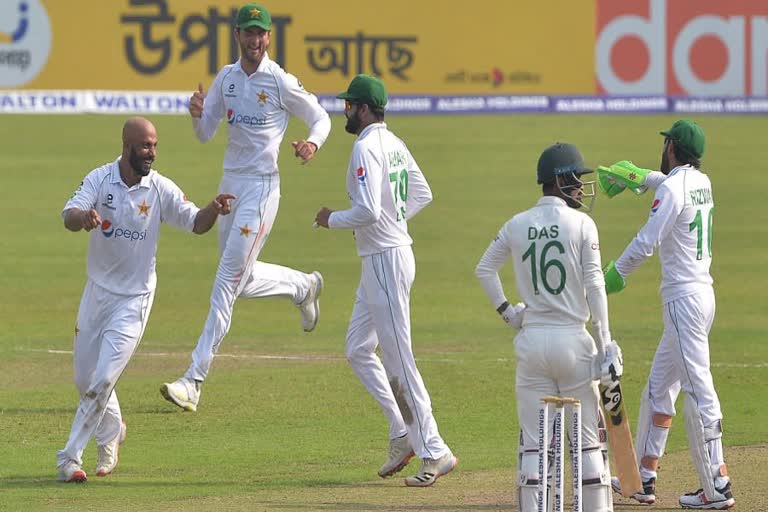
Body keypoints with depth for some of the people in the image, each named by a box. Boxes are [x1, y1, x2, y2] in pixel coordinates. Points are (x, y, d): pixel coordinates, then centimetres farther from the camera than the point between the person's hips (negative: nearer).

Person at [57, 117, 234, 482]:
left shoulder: (161, 189, -10)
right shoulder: (100, 179, -9)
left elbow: (195, 223, -7)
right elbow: (68, 216, -22)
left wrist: (214, 209, -29)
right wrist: (83, 216, -46)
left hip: (134, 298, -2)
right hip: (97, 290, 2)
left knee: (103, 380, -10)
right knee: (85, 378, 14)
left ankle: (70, 457, -3)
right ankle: (112, 433, 41)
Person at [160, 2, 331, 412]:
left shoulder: (280, 82, -9)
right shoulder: (226, 78, 8)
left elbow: (320, 118, 0)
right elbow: (205, 133, 10)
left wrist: (312, 143, -22)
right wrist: (197, 113, -13)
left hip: (261, 186, -7)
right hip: (229, 181, 7)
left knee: (227, 285, -9)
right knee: (243, 281, 16)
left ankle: (194, 381, -11)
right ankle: (303, 287, 45)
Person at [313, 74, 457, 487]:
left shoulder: (366, 148, -18)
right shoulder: (394, 144, 12)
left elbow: (368, 211, -26)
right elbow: (422, 194, 21)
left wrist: (332, 220, -10)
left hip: (385, 260, -10)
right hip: (381, 257, 10)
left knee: (398, 359, -7)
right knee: (358, 351, 17)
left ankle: (434, 452, -4)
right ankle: (403, 434, 17)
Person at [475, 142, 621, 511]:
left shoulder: (517, 225, 5)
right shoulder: (581, 225, -6)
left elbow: (484, 269, 11)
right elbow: (594, 287, -9)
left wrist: (505, 311, 16)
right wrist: (605, 345, -8)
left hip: (531, 341, 3)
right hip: (573, 340, -3)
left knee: (533, 440, 5)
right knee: (588, 438, 5)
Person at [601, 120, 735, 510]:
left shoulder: (672, 189, -14)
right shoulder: (702, 183, 13)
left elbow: (646, 242, -18)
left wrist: (616, 273, -4)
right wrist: (643, 178, 51)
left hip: (683, 299, -9)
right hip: (701, 293, 9)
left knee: (698, 390, -10)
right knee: (659, 389, 16)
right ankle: (644, 477, 21)